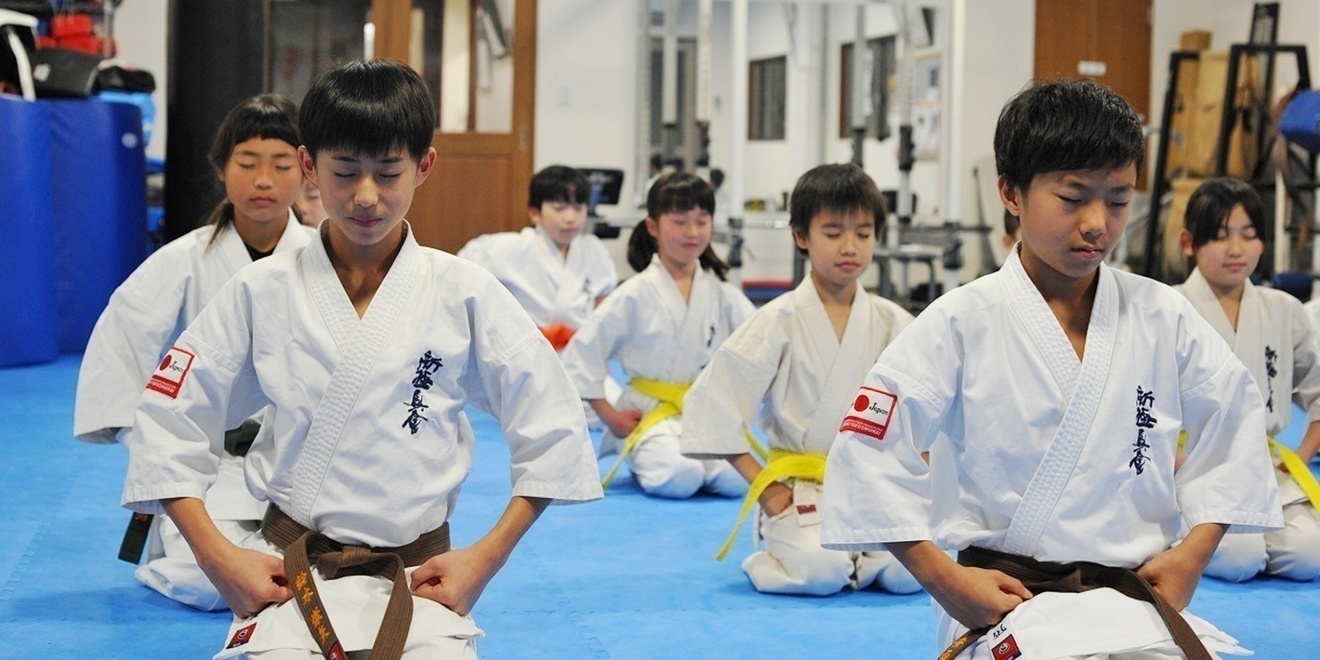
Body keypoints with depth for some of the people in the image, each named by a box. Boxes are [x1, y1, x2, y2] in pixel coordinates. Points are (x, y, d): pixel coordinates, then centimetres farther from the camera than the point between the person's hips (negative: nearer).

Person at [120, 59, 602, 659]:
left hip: (422, 583, 0)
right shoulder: (262, 293, 0)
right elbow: (167, 422, 4)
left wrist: (488, 557, -3)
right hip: (286, 580, 0)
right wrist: (218, 556, -5)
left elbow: (552, 429, 2)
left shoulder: (465, 294, -2)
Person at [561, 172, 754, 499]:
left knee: (737, 479, -23)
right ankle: (643, 459, 5)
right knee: (678, 478, -31)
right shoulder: (635, 295, -5)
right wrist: (610, 417, -6)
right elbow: (581, 353, -5)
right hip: (652, 412, -3)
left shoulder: (722, 294, 4)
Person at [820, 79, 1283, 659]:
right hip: (1003, 605, -4)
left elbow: (1235, 422, 16)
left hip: (1140, 605, 4)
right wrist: (944, 579, -9)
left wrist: (1195, 548, 6)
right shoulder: (961, 324, -5)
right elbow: (869, 449, -6)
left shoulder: (1163, 317, 4)